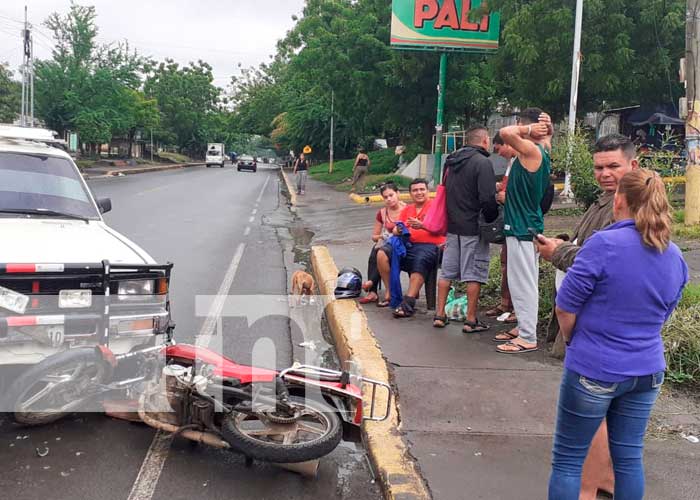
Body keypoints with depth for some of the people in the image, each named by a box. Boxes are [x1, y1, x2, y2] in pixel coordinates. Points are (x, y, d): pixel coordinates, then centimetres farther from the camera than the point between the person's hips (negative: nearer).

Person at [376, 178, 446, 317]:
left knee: (420, 262, -37)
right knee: (382, 253, -18)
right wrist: (398, 230, -11)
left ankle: (408, 303, -39)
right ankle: (389, 292, -12)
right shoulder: (406, 210, 23)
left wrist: (421, 225, -25)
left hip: (429, 245, -5)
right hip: (407, 245, 5)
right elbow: (396, 229, 14)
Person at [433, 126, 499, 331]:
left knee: (447, 272, 13)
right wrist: (493, 221, -6)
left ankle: (439, 315, 18)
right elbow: (488, 199, -20)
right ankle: (471, 320, 7)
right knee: (474, 275, 1)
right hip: (473, 228, -7)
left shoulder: (452, 161, 11)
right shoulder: (482, 162, -14)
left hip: (452, 226, 7)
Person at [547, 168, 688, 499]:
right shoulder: (675, 257, 3)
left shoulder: (604, 244, -18)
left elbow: (565, 310, -12)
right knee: (629, 457, 16)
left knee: (567, 460, 6)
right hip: (647, 372, 6)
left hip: (594, 371, -6)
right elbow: (663, 314, 16)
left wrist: (572, 341, 6)